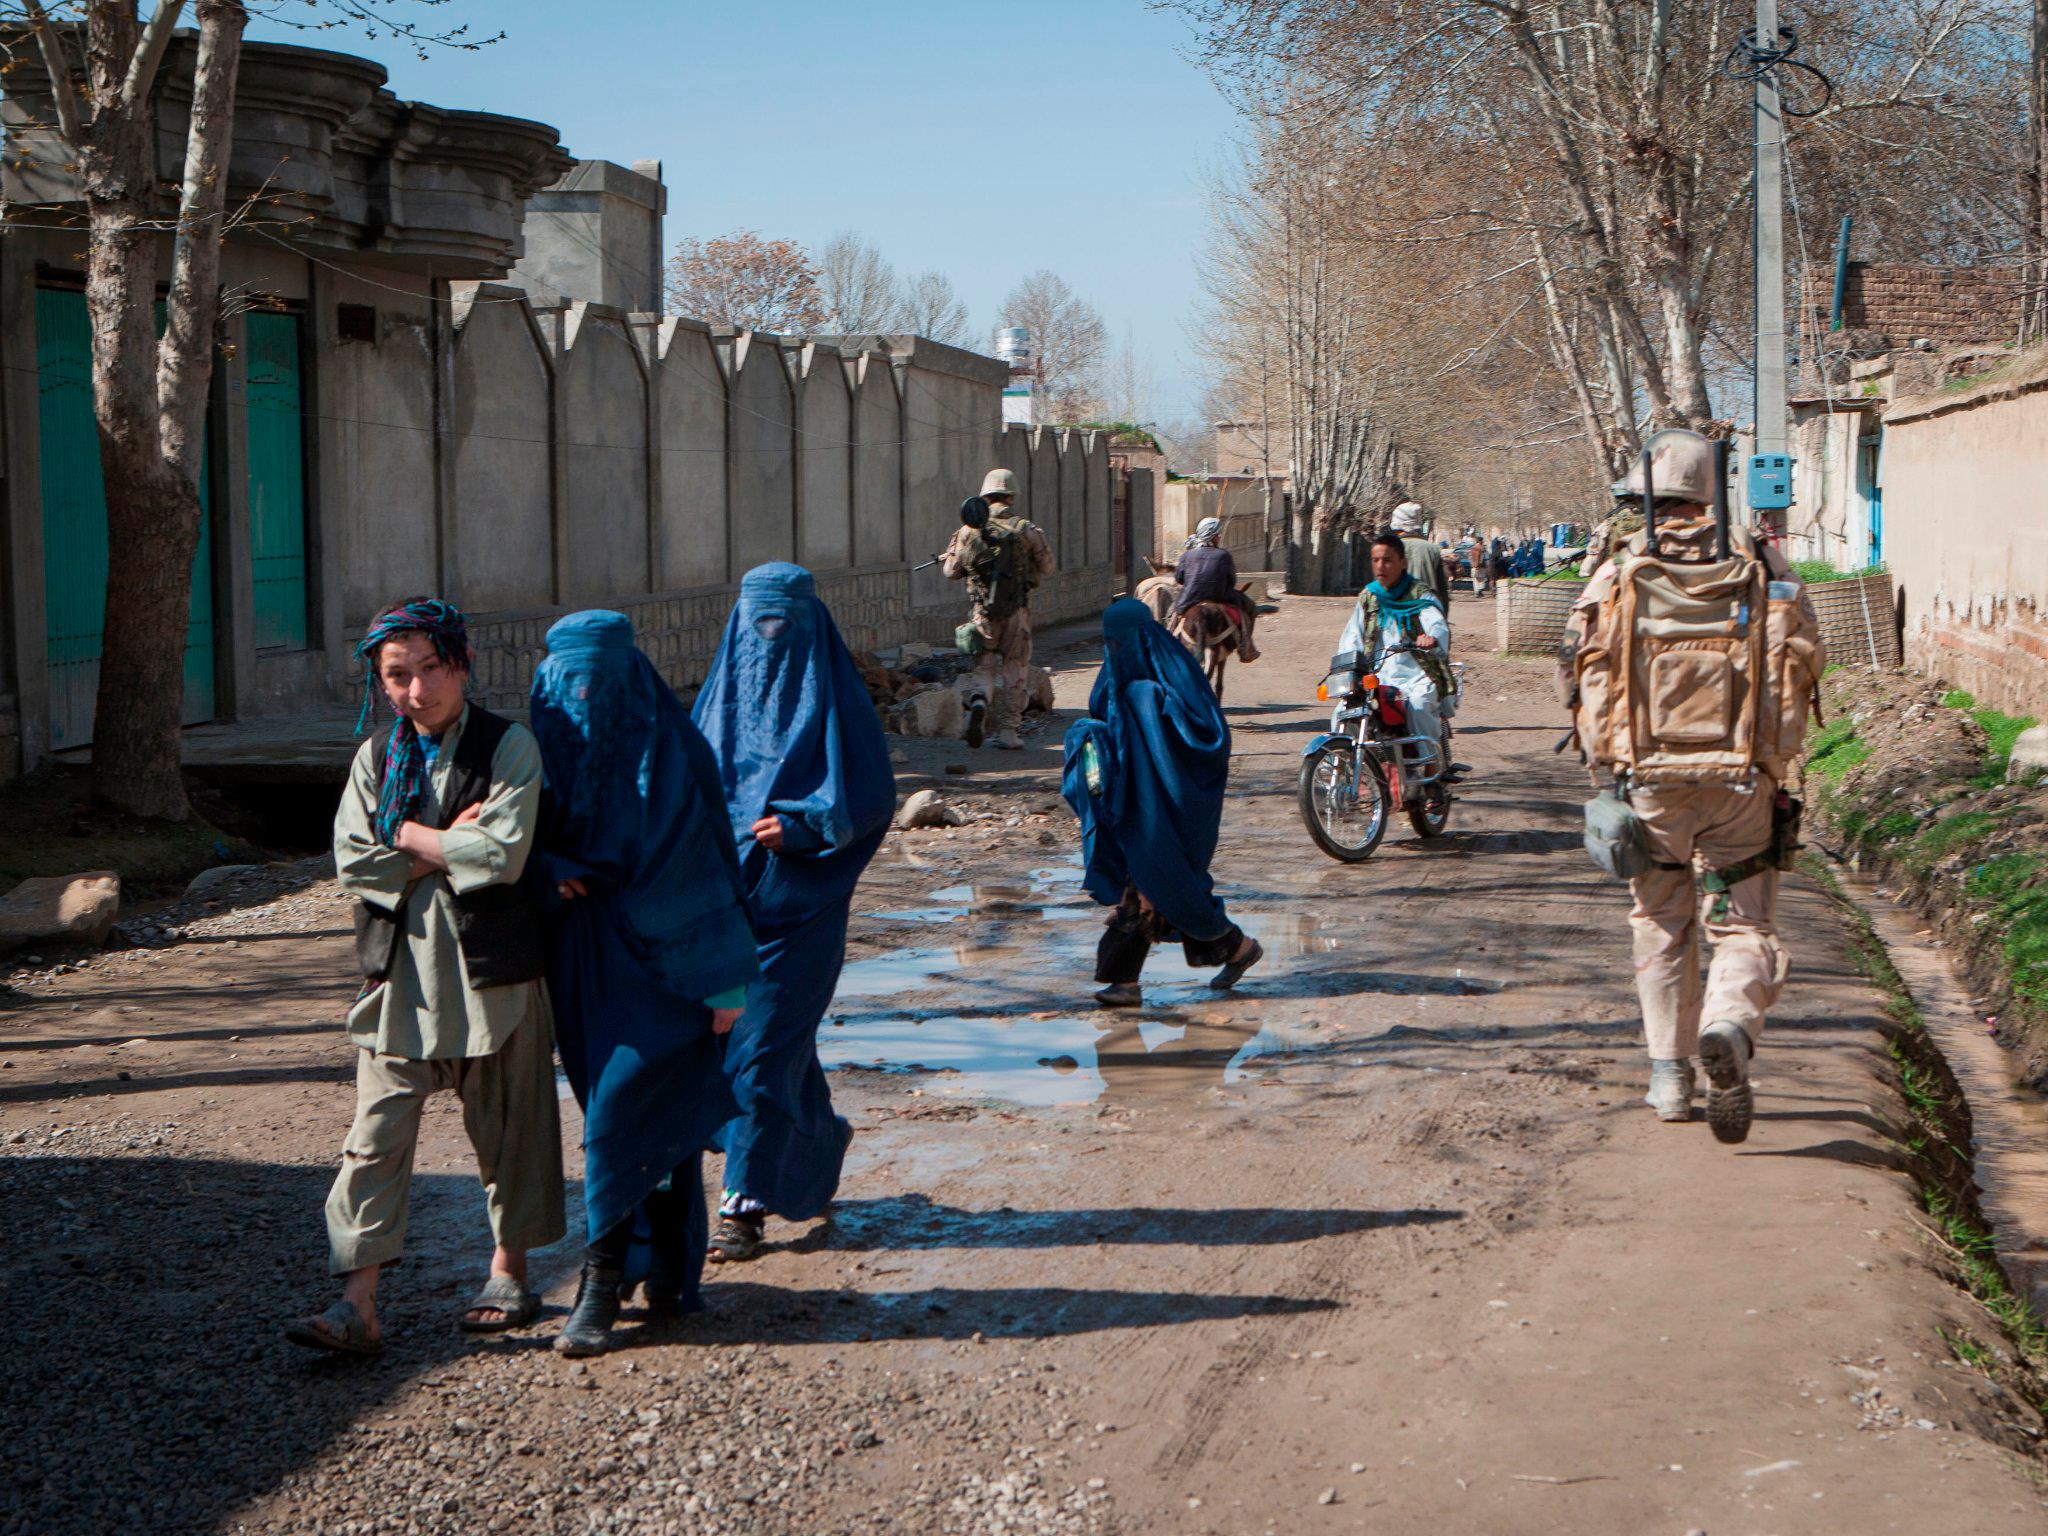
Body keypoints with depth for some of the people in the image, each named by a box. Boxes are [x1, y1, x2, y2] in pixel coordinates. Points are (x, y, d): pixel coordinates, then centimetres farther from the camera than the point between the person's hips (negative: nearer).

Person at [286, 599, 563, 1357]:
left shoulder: (508, 747, -3)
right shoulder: (376, 758, 8)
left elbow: (505, 854, -16)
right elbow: (353, 863, -4)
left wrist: (411, 838, -7)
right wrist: (453, 848, -10)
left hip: (489, 968, -2)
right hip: (398, 970, 3)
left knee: (506, 1126, 10)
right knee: (376, 1135, -3)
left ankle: (509, 1271, 27)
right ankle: (357, 1305, -4)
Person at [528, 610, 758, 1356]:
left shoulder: (669, 751, -10)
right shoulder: (556, 747, 5)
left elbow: (706, 864, -10)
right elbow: (534, 847, 12)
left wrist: (724, 982, -12)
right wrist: (552, 873, -13)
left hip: (658, 958, -5)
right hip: (583, 962, 5)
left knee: (624, 1117, -11)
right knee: (658, 1121, 12)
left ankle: (603, 1283, -6)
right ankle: (666, 1268, 24)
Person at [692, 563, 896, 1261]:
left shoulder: (831, 698, -3)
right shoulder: (724, 690, 11)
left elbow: (870, 793, -5)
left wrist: (801, 822, -19)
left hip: (797, 895, -5)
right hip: (726, 890, 5)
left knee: (764, 1041, -8)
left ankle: (746, 1203, -3)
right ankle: (818, 1145, 34)